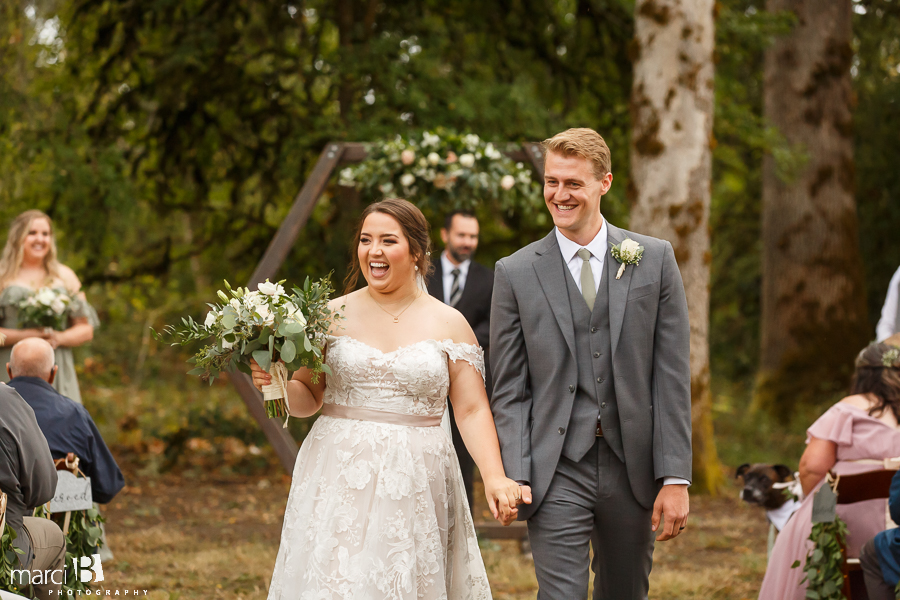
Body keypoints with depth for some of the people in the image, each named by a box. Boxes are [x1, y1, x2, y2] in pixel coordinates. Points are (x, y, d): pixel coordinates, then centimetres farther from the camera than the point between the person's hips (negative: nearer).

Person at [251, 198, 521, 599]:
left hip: (414, 487, 0)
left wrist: (494, 477, -13)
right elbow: (308, 398, 12)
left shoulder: (448, 324, 4)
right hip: (338, 484, 0)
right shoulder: (332, 315, 6)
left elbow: (472, 411, 1)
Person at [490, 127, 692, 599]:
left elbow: (672, 377, 1)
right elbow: (509, 390, 2)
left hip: (633, 470, 2)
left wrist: (675, 477, -5)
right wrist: (515, 476, -10)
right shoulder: (516, 273, 3)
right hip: (557, 473, -2)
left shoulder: (654, 259, 4)